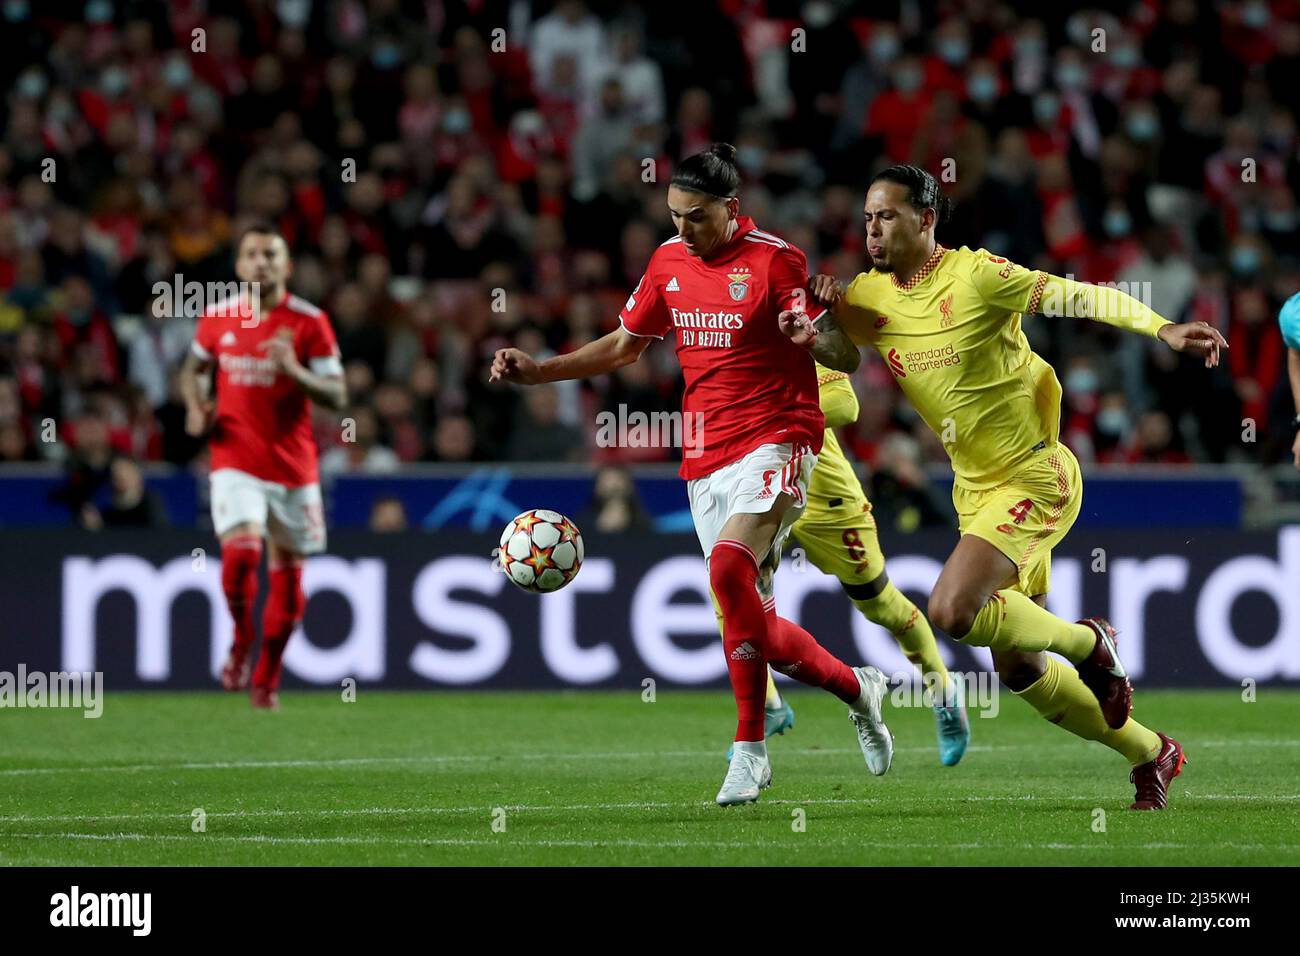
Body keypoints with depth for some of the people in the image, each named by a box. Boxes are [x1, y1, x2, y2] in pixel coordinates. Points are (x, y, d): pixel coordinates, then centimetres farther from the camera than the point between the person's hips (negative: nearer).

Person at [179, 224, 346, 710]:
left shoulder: (309, 322, -5)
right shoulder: (216, 317, 2)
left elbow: (337, 396, -6)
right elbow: (192, 368, 21)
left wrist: (295, 371, -23)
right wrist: (196, 407, 1)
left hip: (294, 466, 0)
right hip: (236, 462, 0)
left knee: (287, 574, 7)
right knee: (241, 551, -23)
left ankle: (267, 676, 26)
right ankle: (242, 639, 4)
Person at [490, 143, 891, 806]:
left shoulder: (773, 260, -10)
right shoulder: (668, 262, 8)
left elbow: (847, 360, -9)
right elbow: (624, 346, 22)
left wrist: (812, 337, -32)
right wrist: (538, 371, 12)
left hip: (774, 440, -7)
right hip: (704, 457, 7)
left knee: (729, 568, -29)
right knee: (753, 625, 5)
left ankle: (749, 750, -24)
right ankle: (856, 687, 28)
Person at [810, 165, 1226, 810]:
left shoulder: (974, 275, -15)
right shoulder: (867, 296, 3)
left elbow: (1078, 297, -17)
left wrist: (1160, 329, -30)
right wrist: (824, 307, -11)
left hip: (1034, 477, -8)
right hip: (974, 487, 8)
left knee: (952, 611, -26)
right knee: (1016, 667, 9)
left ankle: (1089, 644, 1)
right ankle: (1151, 756, 28)